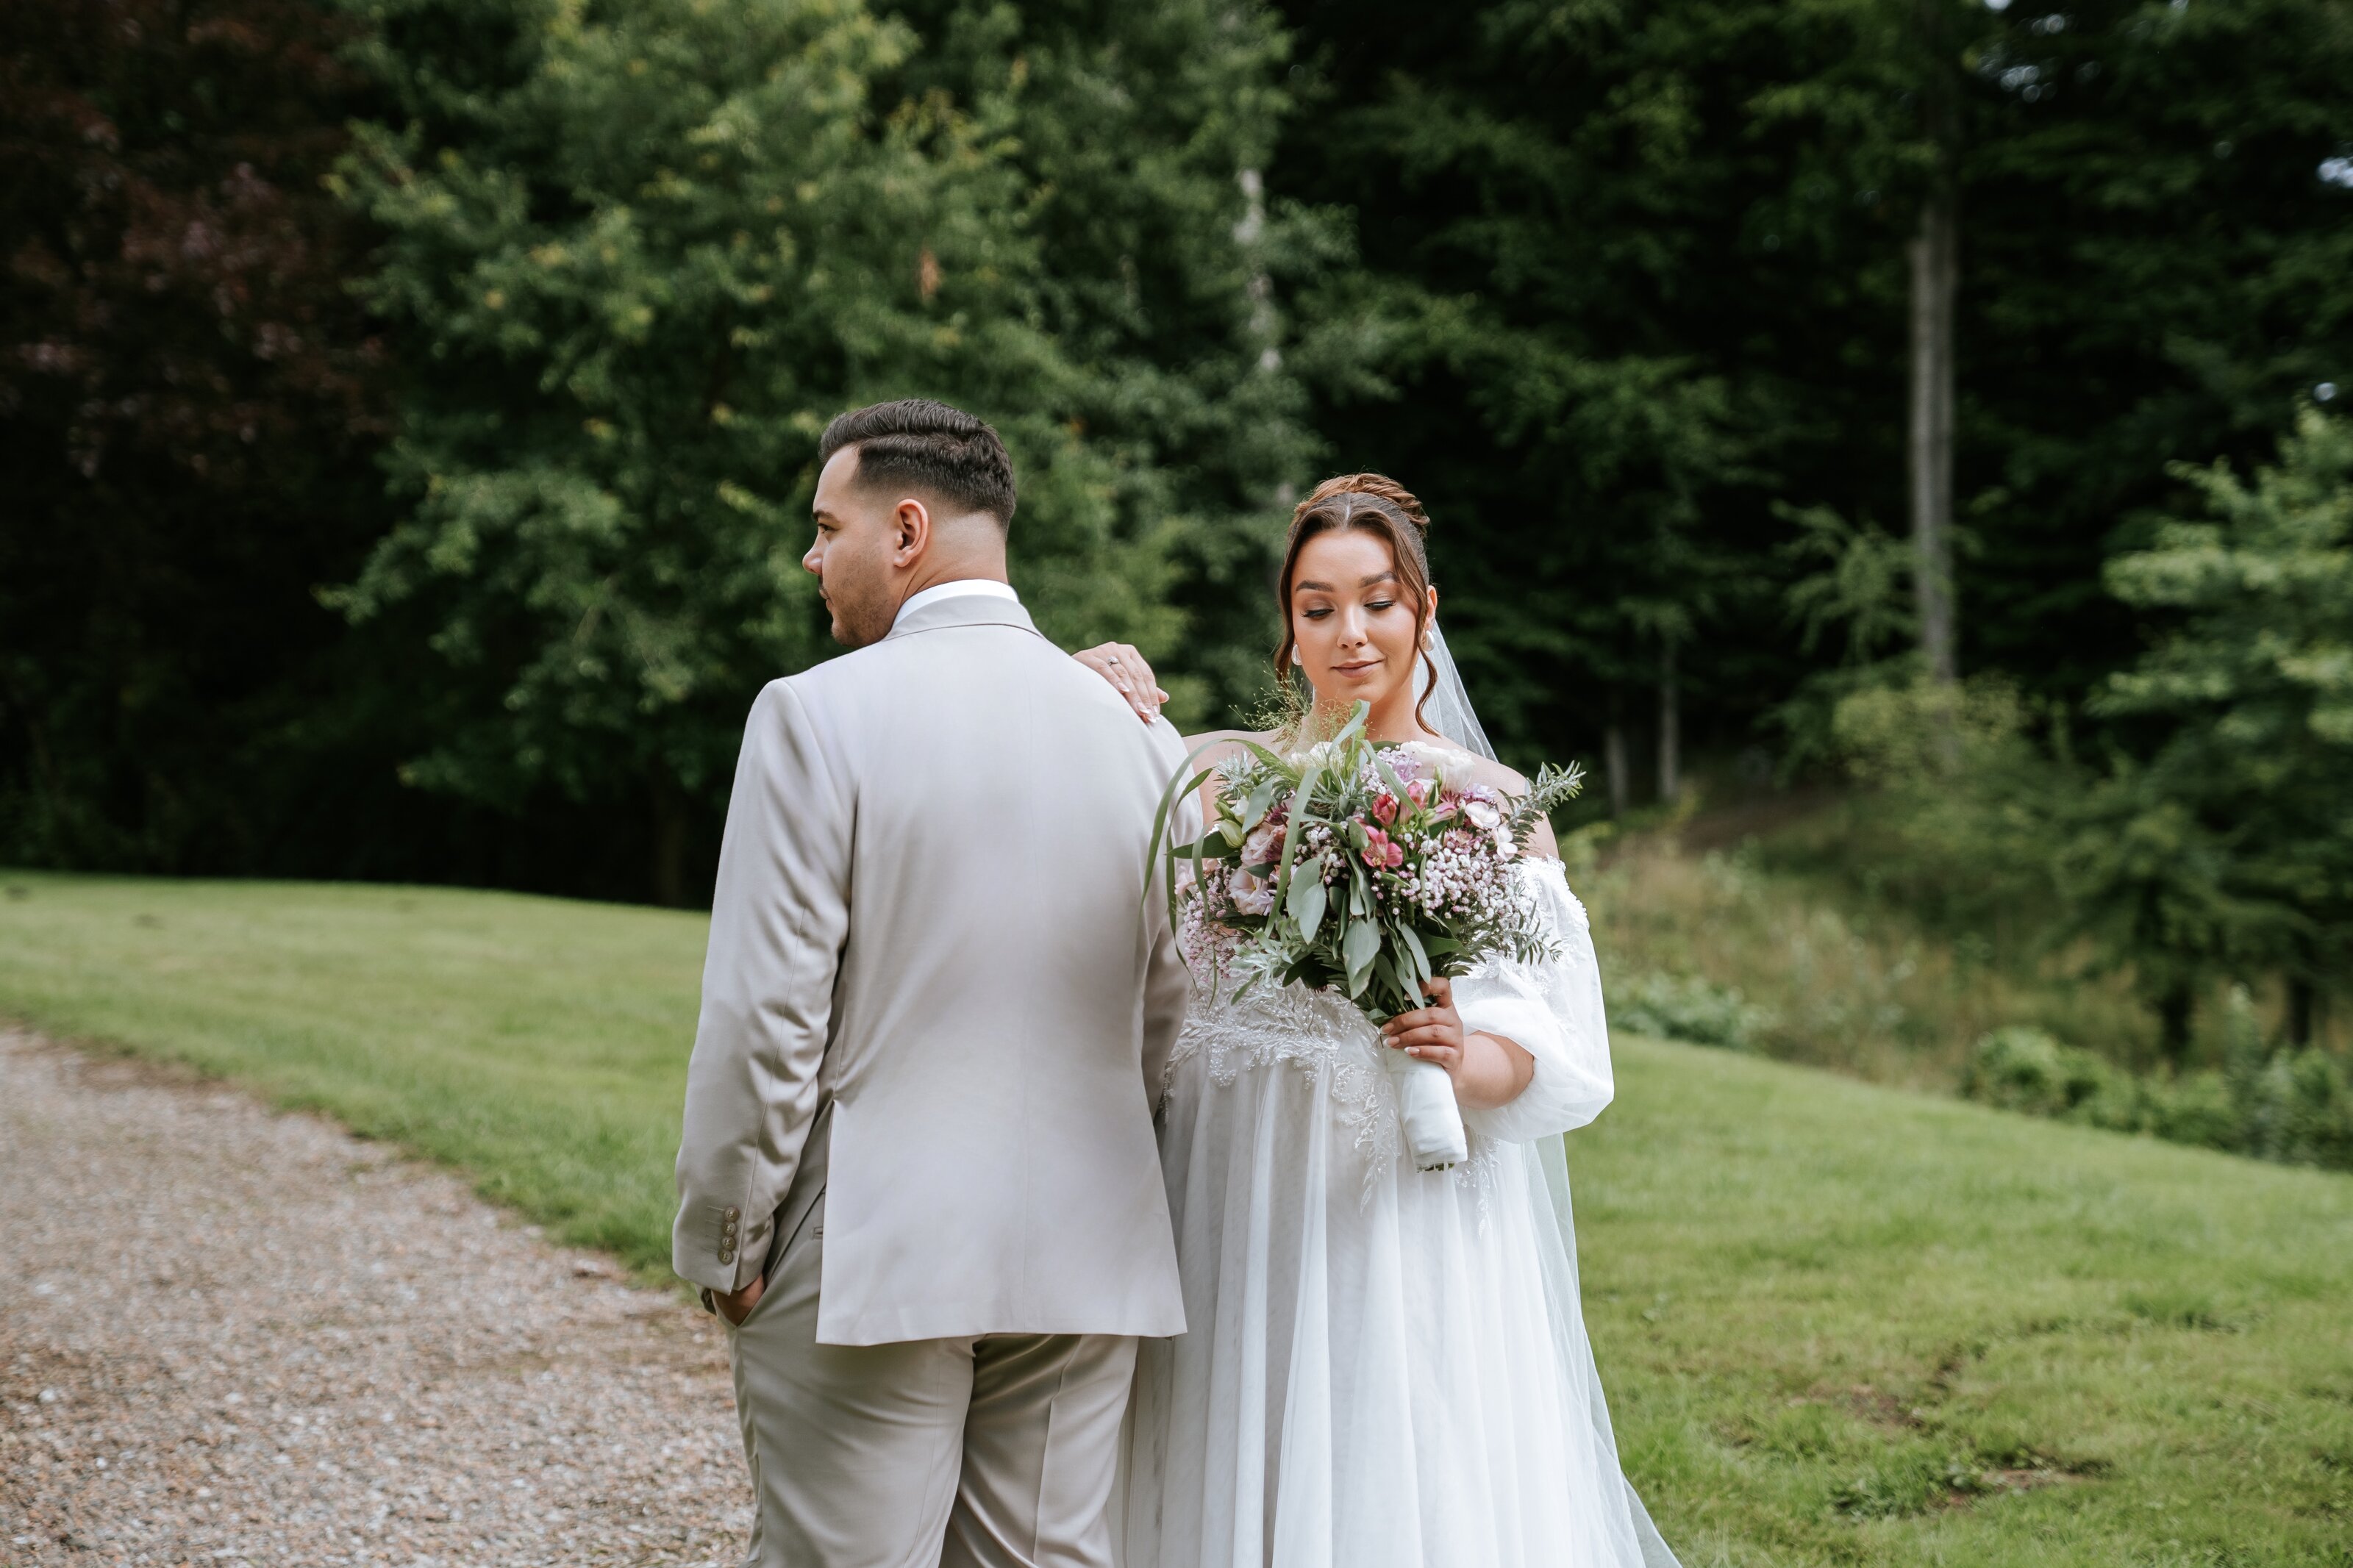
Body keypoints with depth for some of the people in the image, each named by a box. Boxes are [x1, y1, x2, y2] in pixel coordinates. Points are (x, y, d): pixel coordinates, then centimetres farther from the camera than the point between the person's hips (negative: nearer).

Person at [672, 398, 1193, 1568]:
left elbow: (765, 1019, -12)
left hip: (867, 1263, -5)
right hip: (1089, 1267, 5)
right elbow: (1167, 1012, 9)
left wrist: (724, 1247, -2)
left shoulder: (816, 715, -10)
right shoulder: (1134, 730, 6)